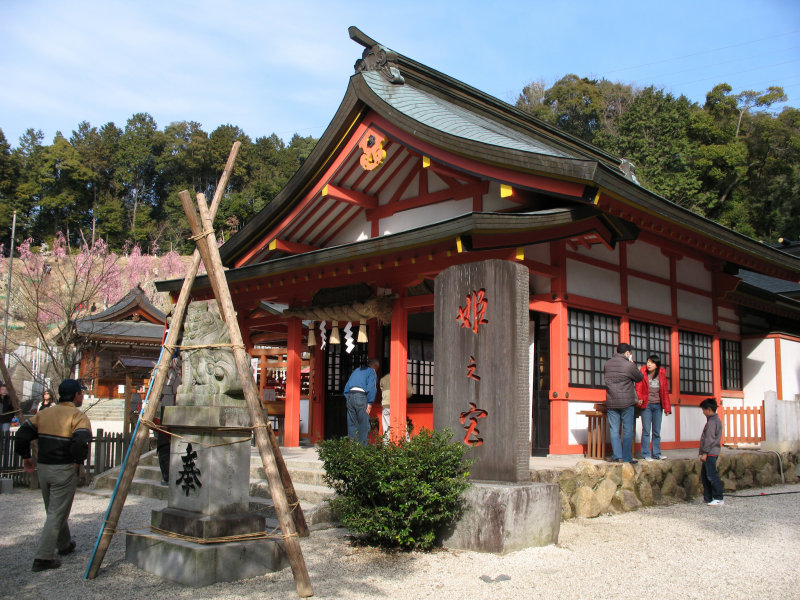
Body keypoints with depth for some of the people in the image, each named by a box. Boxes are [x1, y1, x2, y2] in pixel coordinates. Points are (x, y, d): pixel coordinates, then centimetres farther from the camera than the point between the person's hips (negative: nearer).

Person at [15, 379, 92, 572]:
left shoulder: (44, 413, 8)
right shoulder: (78, 416, -11)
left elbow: (22, 434, 4)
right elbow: (81, 441, -27)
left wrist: (26, 456, 13)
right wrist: (78, 461, -12)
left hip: (43, 468, 7)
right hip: (64, 470, -7)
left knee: (53, 510, 22)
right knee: (57, 514, 0)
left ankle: (64, 545, 38)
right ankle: (43, 558, -2)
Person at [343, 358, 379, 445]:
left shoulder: (356, 370, 25)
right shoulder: (372, 371, 6)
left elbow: (347, 386, 21)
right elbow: (371, 388, -7)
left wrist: (347, 398, 17)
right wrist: (369, 403, -7)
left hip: (350, 396, 6)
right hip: (361, 396, -6)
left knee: (351, 424, 10)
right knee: (364, 424, 0)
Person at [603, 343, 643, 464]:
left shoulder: (607, 364, 5)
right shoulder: (629, 365, -9)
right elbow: (640, 377, 3)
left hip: (611, 403, 4)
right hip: (626, 403, -4)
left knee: (614, 430, 7)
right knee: (628, 430, 4)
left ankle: (617, 456, 5)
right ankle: (627, 458, 5)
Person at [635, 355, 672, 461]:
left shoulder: (662, 375, 4)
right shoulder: (643, 374, -4)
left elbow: (665, 392, 9)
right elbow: (638, 389, -3)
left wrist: (667, 408, 5)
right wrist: (639, 399, -22)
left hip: (657, 406, 3)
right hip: (646, 405, -3)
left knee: (657, 431, 7)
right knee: (646, 431, -4)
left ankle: (656, 454, 16)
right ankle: (646, 454, 1)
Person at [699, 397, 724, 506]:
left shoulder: (712, 422, -15)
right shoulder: (716, 420, 18)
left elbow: (709, 439, -19)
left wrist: (704, 453, -18)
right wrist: (704, 452, 21)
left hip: (710, 453, -11)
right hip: (711, 453, 11)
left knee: (711, 475, -8)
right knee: (704, 475, 13)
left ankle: (719, 499, -5)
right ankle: (708, 498, 16)